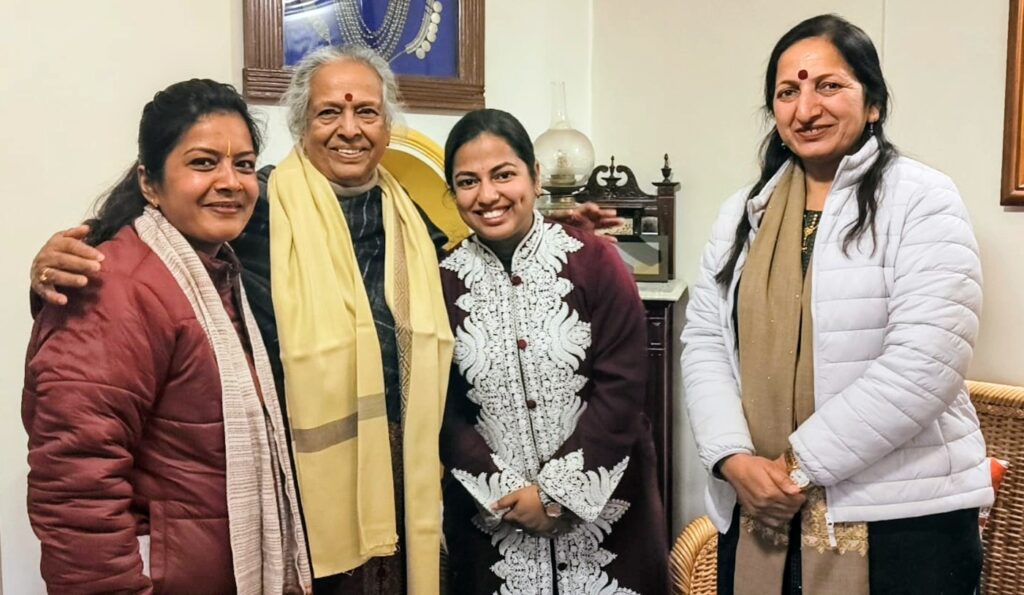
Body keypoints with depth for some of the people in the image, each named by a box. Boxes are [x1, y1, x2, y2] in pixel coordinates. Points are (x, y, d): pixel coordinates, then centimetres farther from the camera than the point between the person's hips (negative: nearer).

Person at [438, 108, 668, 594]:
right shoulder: (443, 281, -2)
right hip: (492, 518, 1)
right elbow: (443, 411, -1)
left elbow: (622, 387, -10)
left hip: (602, 507, -1)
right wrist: (506, 493, -9)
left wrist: (555, 490, -12)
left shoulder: (593, 261, -7)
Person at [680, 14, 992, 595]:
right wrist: (733, 458, -11)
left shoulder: (922, 201, -7)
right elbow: (703, 340, 4)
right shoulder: (745, 212, 8)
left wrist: (801, 465, -15)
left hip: (901, 518, -4)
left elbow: (924, 364, -16)